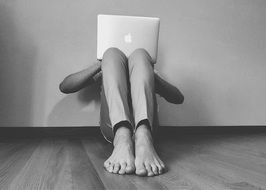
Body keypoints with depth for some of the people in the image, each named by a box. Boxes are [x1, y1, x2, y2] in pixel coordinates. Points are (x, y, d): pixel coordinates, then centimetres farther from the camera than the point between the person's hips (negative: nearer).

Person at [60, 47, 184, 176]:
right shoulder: (102, 73, 33)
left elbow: (178, 98, 19)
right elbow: (64, 87, 18)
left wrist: (152, 75, 3)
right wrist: (101, 64, 7)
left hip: (145, 124, 0)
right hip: (113, 126, 0)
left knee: (139, 54, -12)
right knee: (112, 53, -10)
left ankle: (143, 137, -41)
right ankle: (122, 137, -38)